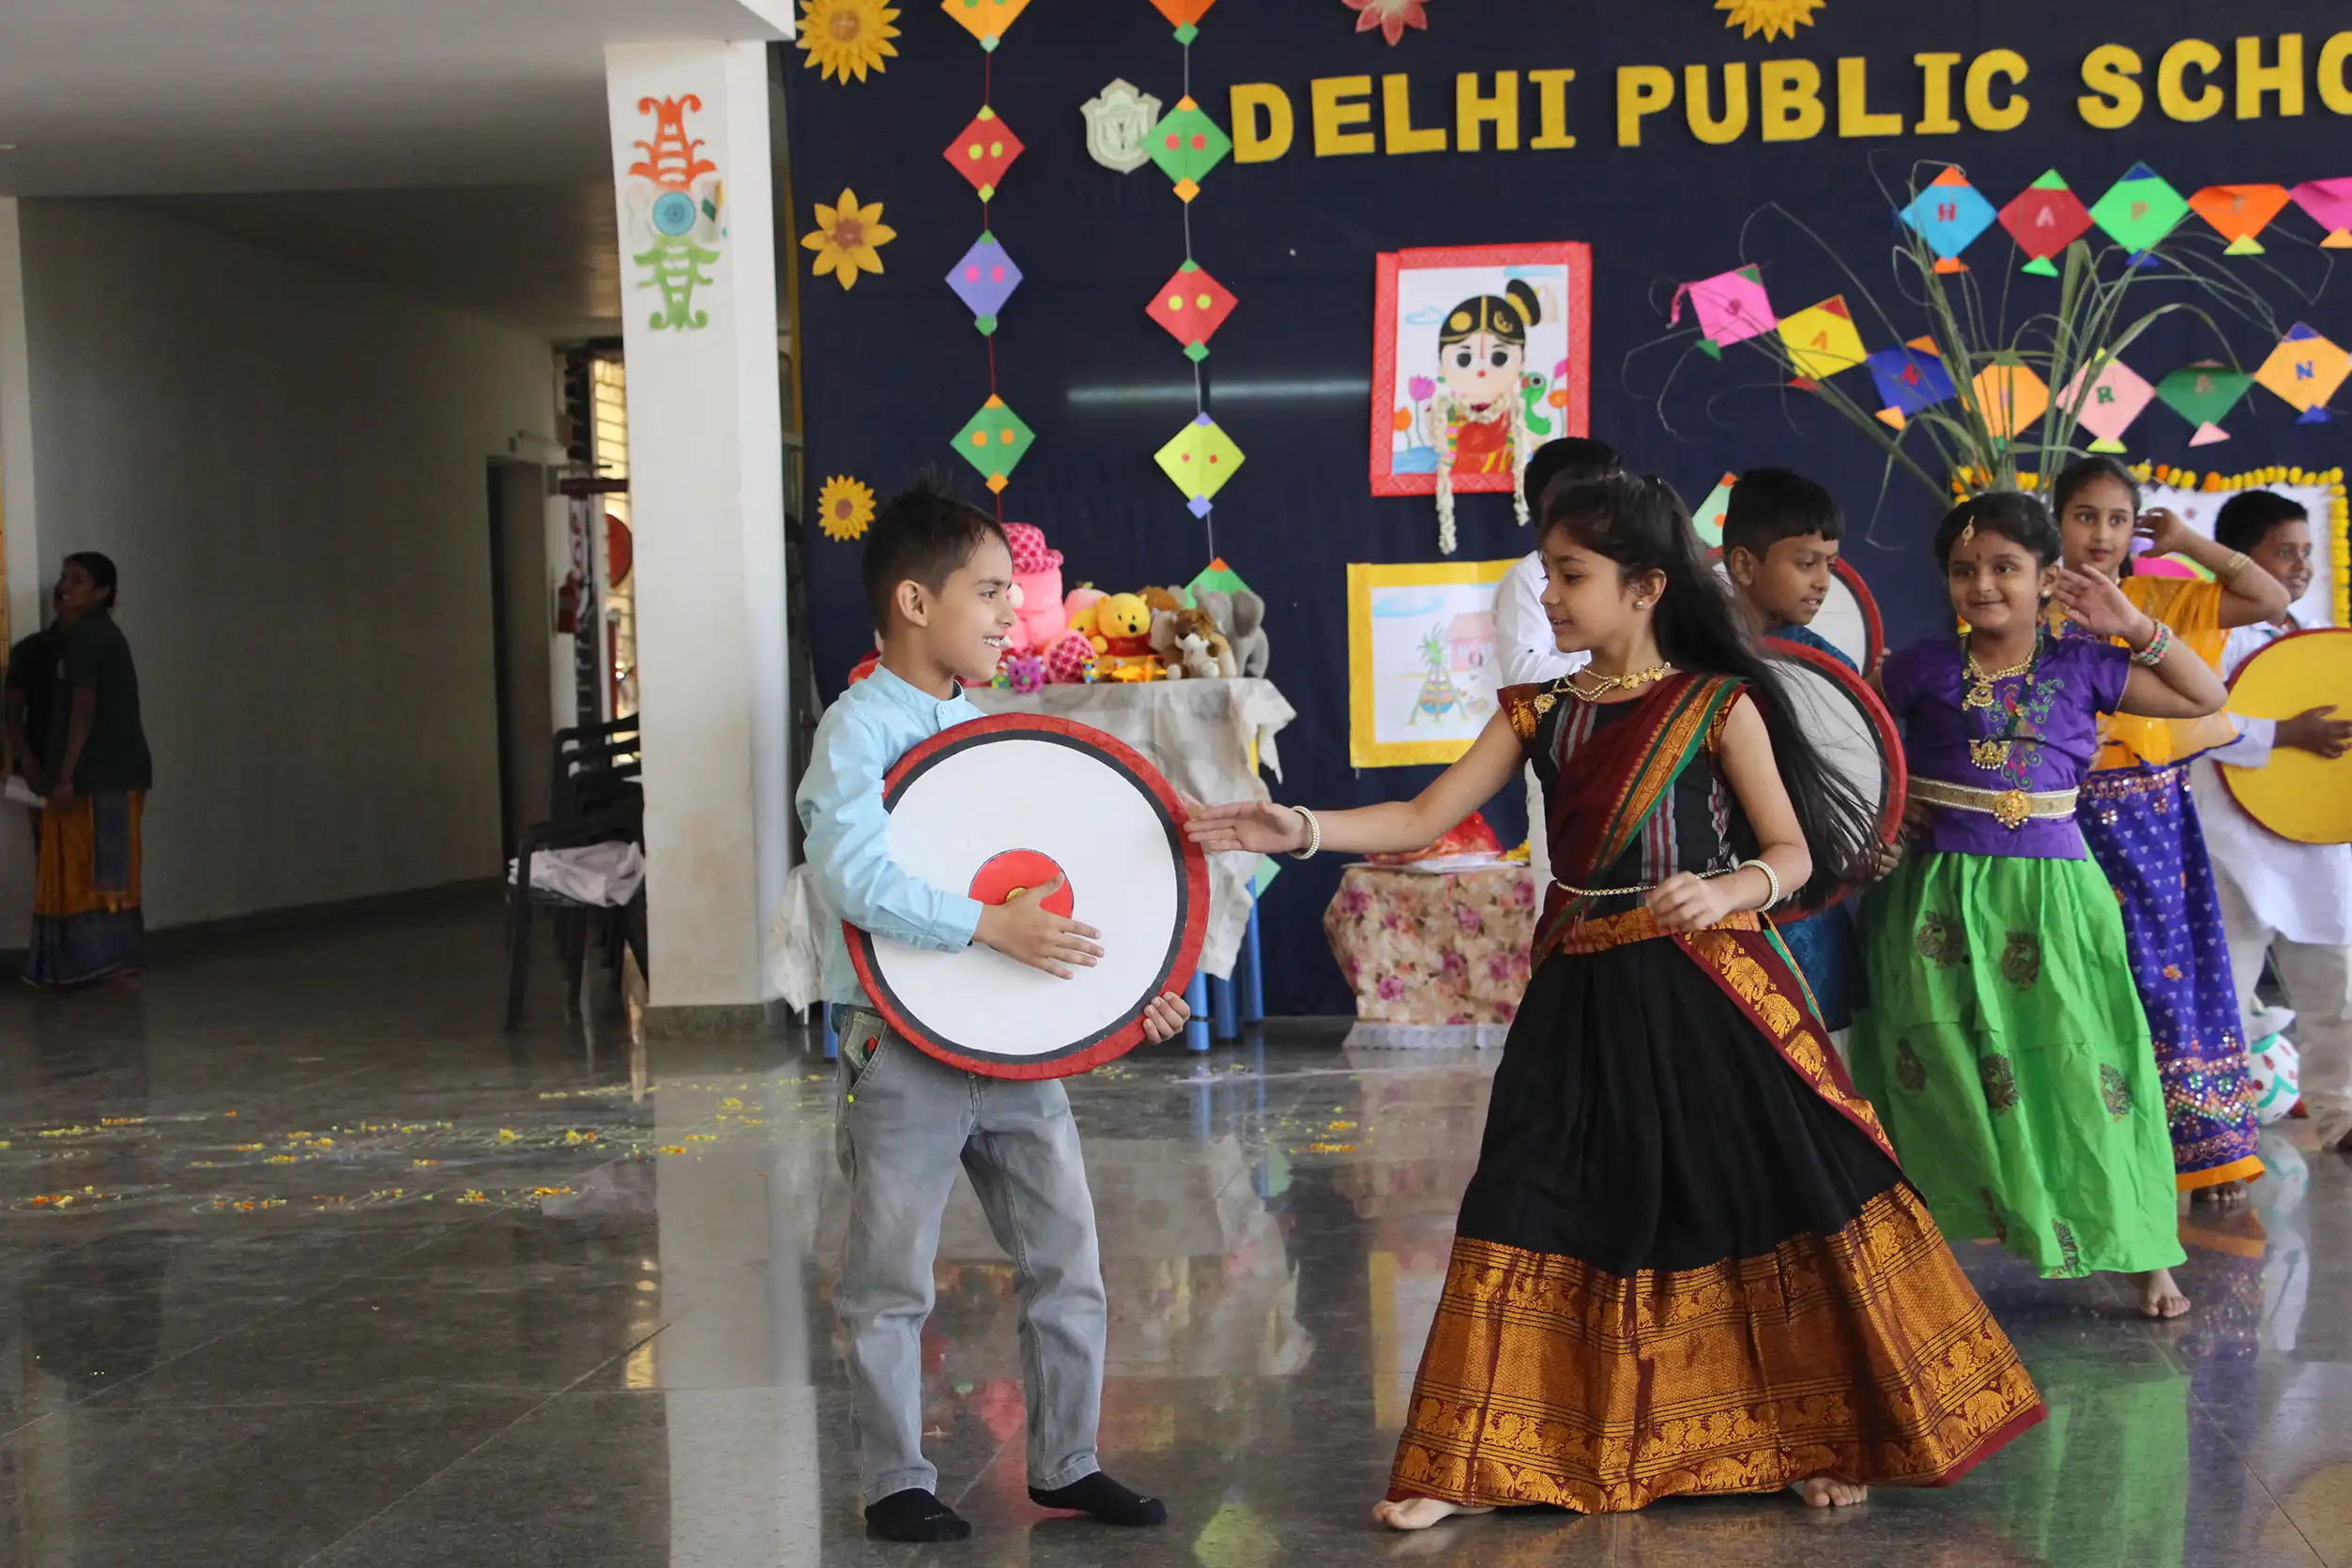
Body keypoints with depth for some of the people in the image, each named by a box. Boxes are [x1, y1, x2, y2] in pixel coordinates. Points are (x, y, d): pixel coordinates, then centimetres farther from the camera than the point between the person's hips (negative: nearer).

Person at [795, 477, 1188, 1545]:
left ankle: (1066, 1466, 24)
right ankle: (897, 1486, 20)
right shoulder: (861, 728, -12)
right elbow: (853, 873, -26)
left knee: (1068, 1265, 10)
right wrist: (990, 927, -31)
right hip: (905, 1047, -7)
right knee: (891, 1288, 6)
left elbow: (1043, 889, 15)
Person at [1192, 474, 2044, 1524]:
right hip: (1581, 1002, 4)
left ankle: (1823, 1436, 20)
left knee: (1773, 1202, 0)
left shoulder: (1718, 704, -5)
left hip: (1705, 998, -4)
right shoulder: (1538, 712, 6)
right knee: (1540, 1212, 6)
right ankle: (1475, 1464, 15)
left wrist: (1728, 891, -25)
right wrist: (1301, 829, -12)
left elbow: (1795, 854, -4)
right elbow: (1424, 819, 1)